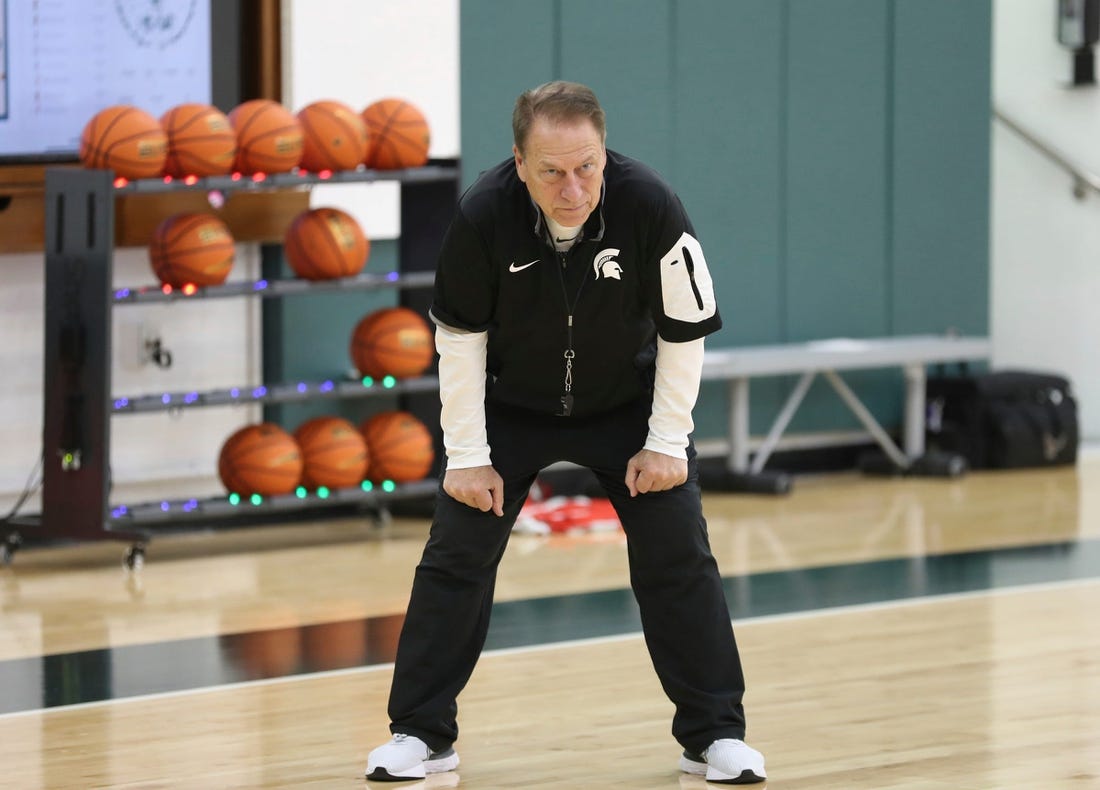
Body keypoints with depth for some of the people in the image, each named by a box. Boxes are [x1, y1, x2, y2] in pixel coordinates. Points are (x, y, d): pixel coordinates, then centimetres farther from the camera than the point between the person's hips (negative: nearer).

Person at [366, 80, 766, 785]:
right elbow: (459, 335, -13)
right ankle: (421, 732, 8)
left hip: (628, 403, 0)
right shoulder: (483, 215, -28)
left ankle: (716, 733, 6)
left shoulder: (650, 207, -30)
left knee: (678, 554, -6)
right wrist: (469, 457, -11)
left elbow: (685, 331, -15)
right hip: (510, 404, 0)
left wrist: (665, 443, -12)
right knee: (456, 552, -4)